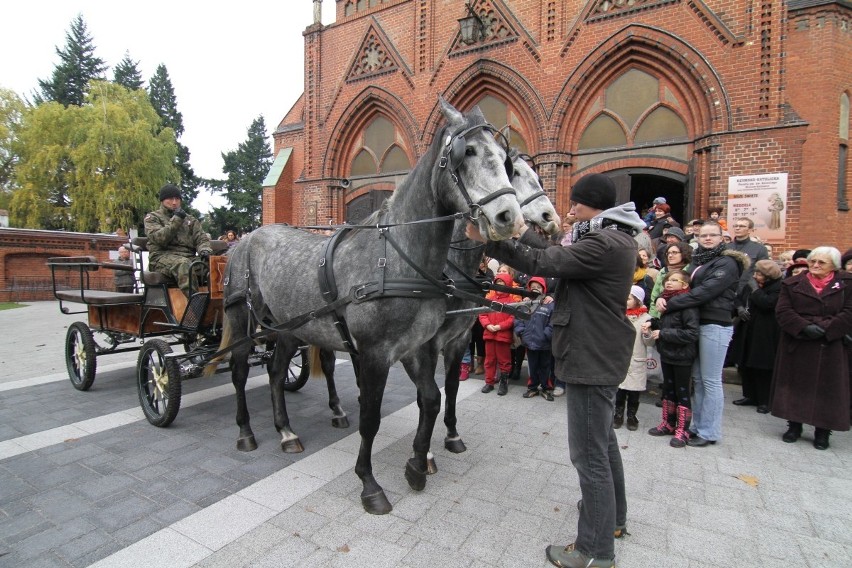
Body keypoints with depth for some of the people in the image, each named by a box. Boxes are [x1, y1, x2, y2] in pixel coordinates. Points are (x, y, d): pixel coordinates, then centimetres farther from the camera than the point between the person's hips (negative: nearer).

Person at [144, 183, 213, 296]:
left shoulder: (190, 219, 26)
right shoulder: (152, 218, 15)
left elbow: (201, 238, 13)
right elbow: (159, 238, -3)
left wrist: (204, 249, -10)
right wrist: (176, 220, -8)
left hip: (189, 256, 3)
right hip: (162, 257, -3)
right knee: (184, 264, -39)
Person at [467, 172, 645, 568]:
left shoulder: (604, 244, -22)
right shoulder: (612, 238, 11)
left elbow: (543, 263, -25)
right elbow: (558, 252, 12)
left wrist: (489, 240, -19)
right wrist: (517, 230, 11)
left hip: (591, 357, -11)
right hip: (600, 354, 11)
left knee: (588, 451, 1)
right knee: (602, 439, 24)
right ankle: (613, 514, 44)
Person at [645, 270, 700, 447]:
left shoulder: (687, 305, -19)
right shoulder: (667, 301, 6)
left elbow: (691, 333, -25)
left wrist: (663, 333, -23)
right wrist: (653, 323, 2)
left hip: (682, 357, -8)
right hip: (666, 354, 8)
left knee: (682, 392, 5)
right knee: (668, 389, 17)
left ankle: (682, 431, 17)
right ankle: (668, 424, 30)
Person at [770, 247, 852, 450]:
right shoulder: (792, 284, 5)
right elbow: (783, 311, -5)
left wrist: (826, 329, -17)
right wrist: (804, 328, -19)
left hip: (831, 347, 0)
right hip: (797, 345, 1)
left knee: (827, 389, 5)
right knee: (795, 387, 6)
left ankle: (822, 431, 17)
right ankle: (794, 426, 18)